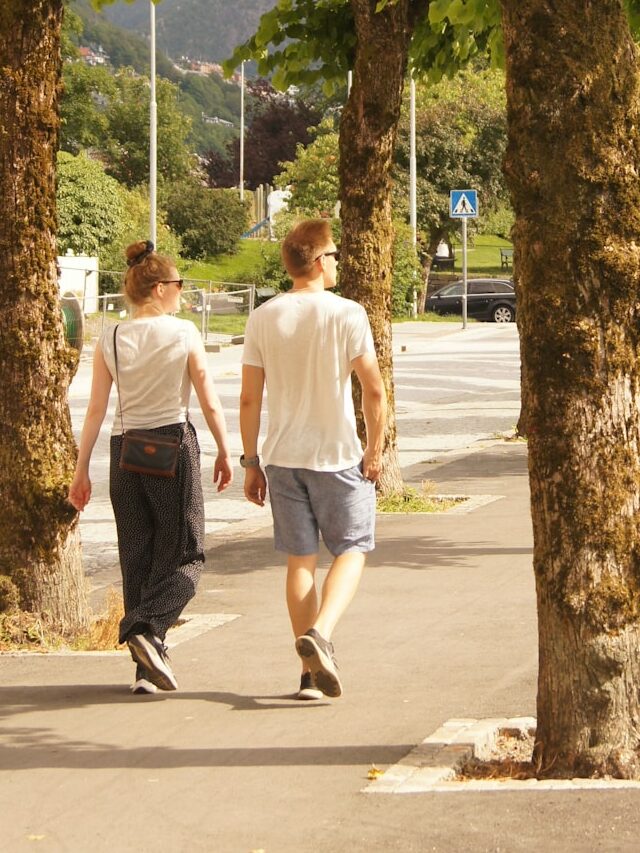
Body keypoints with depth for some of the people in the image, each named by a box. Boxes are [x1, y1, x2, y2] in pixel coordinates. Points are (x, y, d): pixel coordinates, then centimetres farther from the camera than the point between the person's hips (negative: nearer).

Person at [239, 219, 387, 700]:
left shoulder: (263, 318, 1)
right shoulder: (346, 314, -8)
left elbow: (250, 398, 1)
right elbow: (374, 390, -11)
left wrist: (251, 462, 9)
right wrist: (375, 451, -1)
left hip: (283, 458, 3)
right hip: (338, 456, -3)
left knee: (300, 560, 10)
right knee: (351, 551, 9)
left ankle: (312, 671, 11)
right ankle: (320, 634, -16)